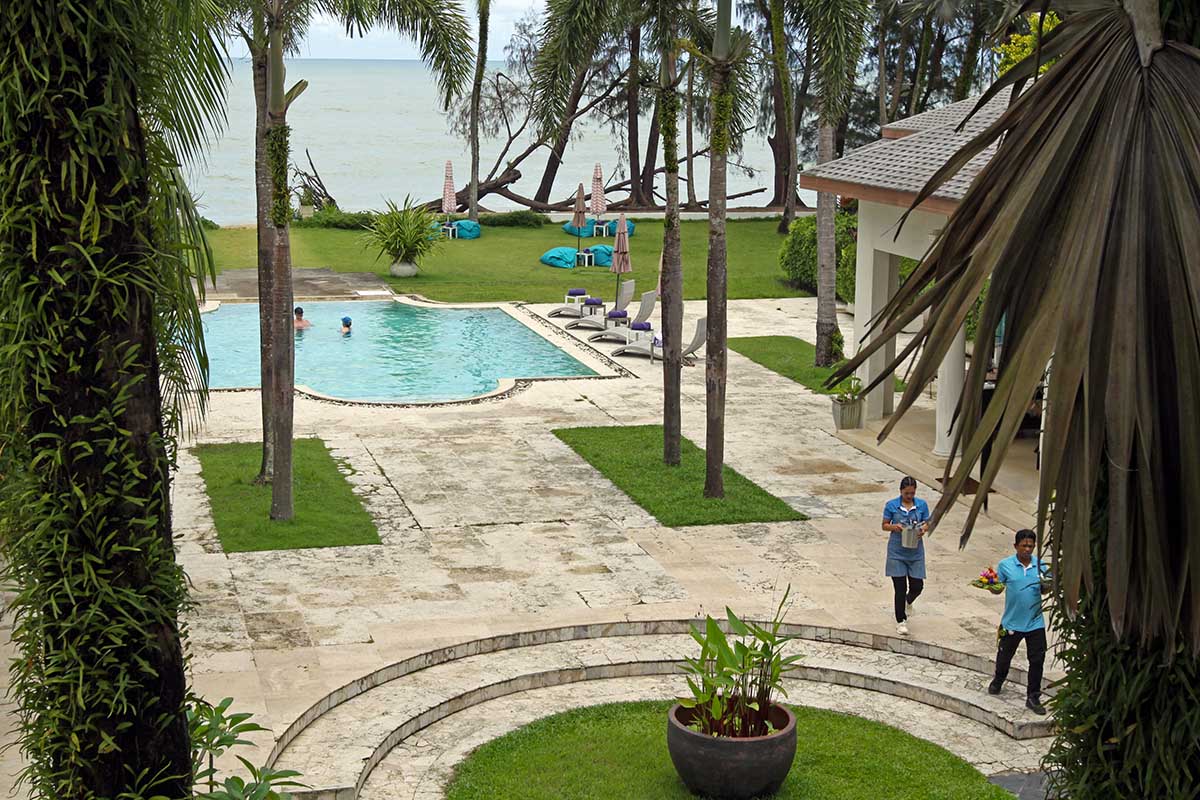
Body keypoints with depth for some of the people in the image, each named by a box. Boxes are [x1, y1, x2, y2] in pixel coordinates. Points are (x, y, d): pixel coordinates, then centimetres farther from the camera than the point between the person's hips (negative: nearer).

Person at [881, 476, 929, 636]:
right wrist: (894, 527, -20)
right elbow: (885, 525, 1)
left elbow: (927, 524, 7)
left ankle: (909, 601, 38)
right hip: (897, 552, -2)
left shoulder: (922, 505, 1)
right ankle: (901, 621, 12)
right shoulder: (891, 505, -4)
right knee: (900, 588, -1)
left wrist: (923, 530, -16)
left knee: (917, 585, 2)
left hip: (915, 551, 2)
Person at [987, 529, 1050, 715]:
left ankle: (1033, 698, 13)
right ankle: (998, 681, 47)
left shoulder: (1040, 565, -2)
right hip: (1012, 622, -1)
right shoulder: (1005, 565, -8)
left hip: (1035, 622, 1)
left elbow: (1044, 590, 8)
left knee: (1037, 660, 0)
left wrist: (1049, 583, -15)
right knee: (1004, 656, 17)